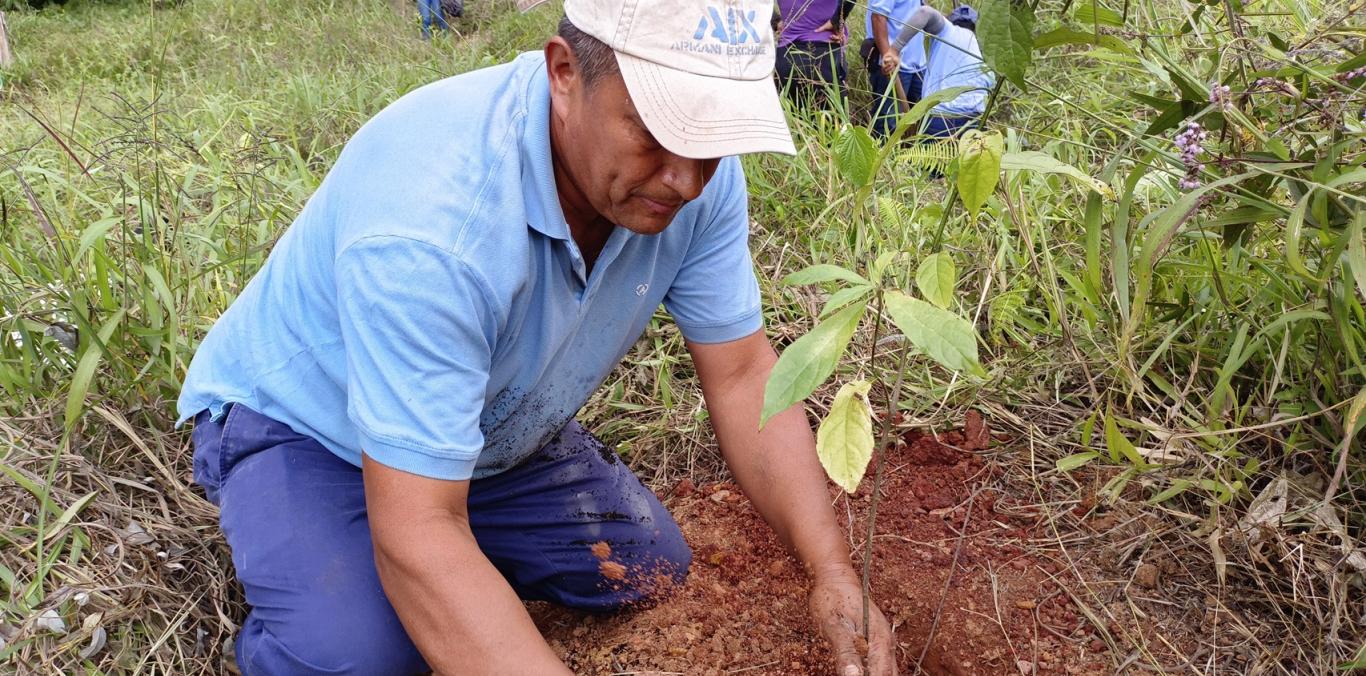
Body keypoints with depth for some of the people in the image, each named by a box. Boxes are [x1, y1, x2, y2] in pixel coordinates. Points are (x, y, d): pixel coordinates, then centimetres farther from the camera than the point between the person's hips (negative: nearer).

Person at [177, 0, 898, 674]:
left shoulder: (697, 172, -21)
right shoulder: (428, 222, -40)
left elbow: (742, 373, -13)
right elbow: (417, 535, -39)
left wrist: (832, 571, -23)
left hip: (491, 427, 6)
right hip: (300, 424, -5)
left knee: (650, 567, -1)